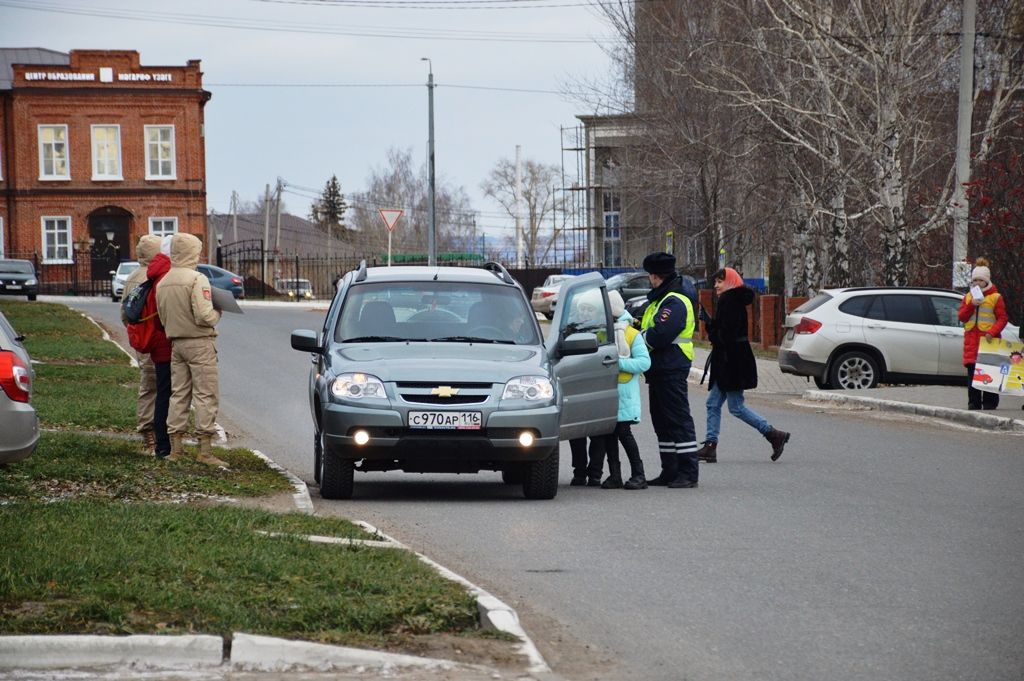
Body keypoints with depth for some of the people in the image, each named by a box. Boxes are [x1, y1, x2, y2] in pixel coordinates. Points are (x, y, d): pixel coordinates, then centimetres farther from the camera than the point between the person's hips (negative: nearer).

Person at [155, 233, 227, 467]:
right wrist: (217, 314, -1)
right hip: (199, 343, -7)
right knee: (206, 395, -3)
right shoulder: (197, 279, -15)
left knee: (178, 394, 12)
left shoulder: (162, 283, 9)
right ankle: (205, 449, -7)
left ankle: (175, 447, 13)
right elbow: (204, 316, -20)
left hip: (176, 343, 7)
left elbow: (162, 317, 12)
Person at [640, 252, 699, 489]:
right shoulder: (660, 299, 19)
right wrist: (642, 329, 0)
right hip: (660, 370, 11)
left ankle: (688, 473, -8)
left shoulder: (675, 302, -15)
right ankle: (670, 471, 19)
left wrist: (640, 336, -8)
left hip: (671, 371, -11)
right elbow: (649, 330, 20)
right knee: (662, 421, 13)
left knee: (679, 420, -9)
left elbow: (658, 337, -25)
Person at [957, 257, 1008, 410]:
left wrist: (992, 332, -18)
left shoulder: (996, 297, 1)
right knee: (972, 373, 3)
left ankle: (989, 403, -3)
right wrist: (971, 305, -8)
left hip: (988, 339, -4)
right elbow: (961, 316, 9)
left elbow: (1003, 319, -3)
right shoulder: (968, 297, 15)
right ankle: (974, 403, 8)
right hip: (972, 339, 4)